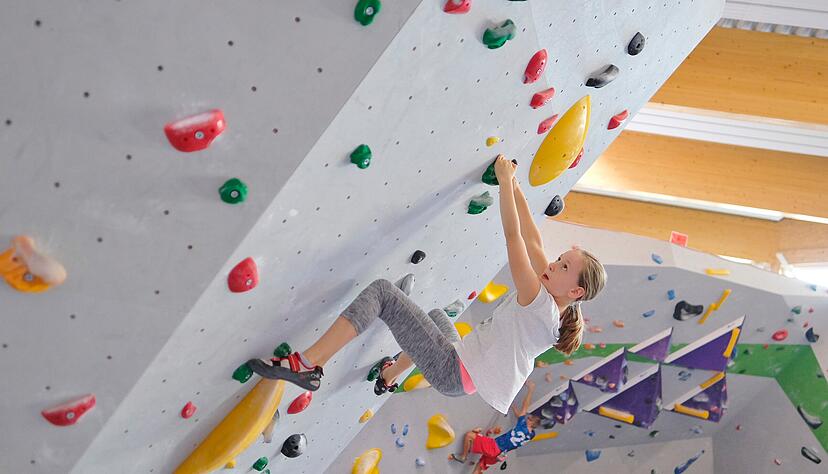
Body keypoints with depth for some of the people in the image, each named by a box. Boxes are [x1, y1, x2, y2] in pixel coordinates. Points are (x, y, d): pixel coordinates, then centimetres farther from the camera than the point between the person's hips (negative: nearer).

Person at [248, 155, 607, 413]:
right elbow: (532, 240, 11)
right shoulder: (549, 305, 5)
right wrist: (516, 188, 13)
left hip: (453, 371, -10)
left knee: (382, 291, -16)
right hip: (461, 373, 10)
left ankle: (305, 365, -17)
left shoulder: (541, 306, -20)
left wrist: (506, 180, -12)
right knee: (437, 315, 41)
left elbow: (513, 235, -20)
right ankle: (389, 377, 55)